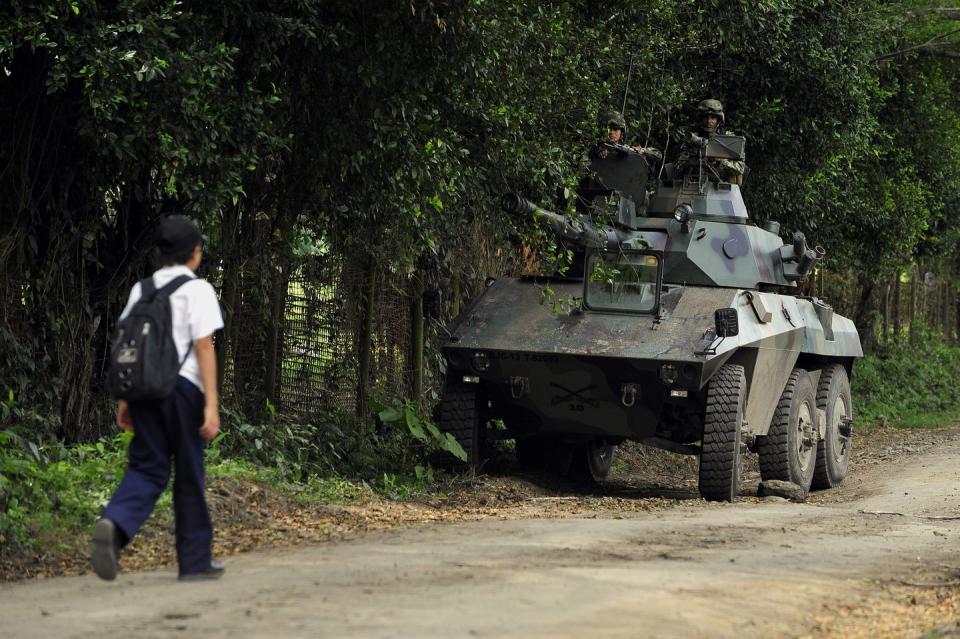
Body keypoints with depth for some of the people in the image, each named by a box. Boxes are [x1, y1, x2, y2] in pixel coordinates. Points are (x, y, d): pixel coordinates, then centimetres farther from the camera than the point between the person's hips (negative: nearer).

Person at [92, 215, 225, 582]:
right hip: (182, 387, -4)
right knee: (189, 475, 6)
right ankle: (195, 560, 13)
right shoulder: (197, 289, -3)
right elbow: (204, 348, -9)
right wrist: (211, 405, -11)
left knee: (146, 468, 3)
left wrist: (124, 400, 15)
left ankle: (114, 524, -26)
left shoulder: (141, 289, 13)